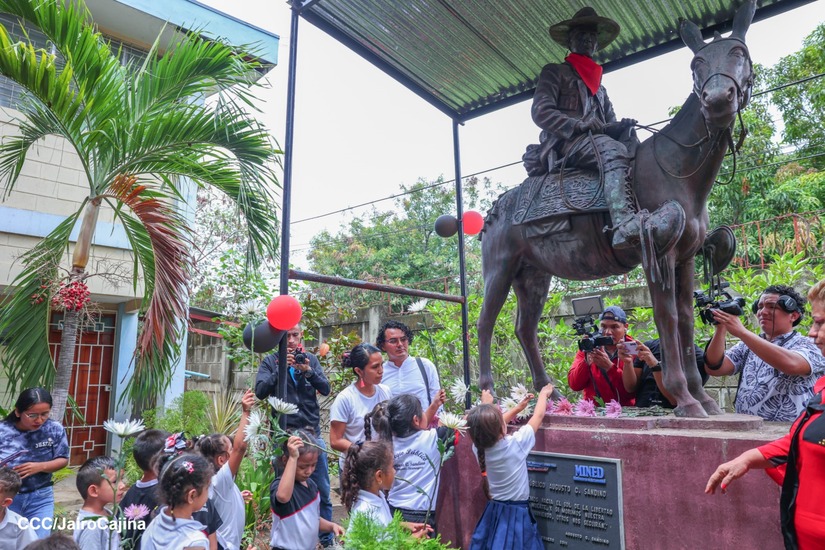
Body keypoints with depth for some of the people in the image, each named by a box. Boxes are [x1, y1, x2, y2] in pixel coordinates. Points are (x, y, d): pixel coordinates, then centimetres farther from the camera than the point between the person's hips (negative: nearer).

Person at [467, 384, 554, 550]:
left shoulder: (478, 448, -10)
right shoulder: (516, 444, -23)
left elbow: (491, 425, 9)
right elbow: (538, 416, -8)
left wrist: (519, 407, 19)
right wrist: (543, 394, 9)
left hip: (493, 513, 5)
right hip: (516, 515, -5)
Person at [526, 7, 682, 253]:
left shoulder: (599, 87, 34)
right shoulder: (555, 72, 14)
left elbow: (610, 126, 26)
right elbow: (541, 112, -3)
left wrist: (621, 126, 0)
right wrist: (579, 126, -15)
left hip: (594, 142, 7)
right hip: (563, 144, -7)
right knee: (614, 151, -36)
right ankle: (626, 226, -59)